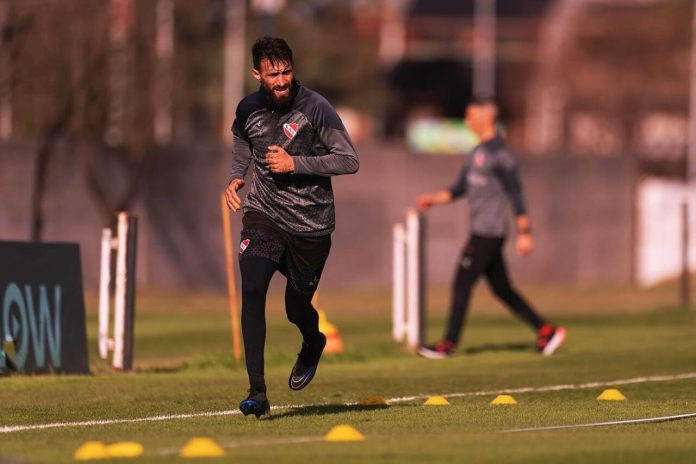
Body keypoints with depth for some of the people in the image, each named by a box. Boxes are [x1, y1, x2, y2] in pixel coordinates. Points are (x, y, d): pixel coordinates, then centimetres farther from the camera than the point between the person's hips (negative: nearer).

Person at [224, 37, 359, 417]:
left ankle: (313, 345, 48)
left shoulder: (315, 108, -14)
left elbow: (349, 161, -14)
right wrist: (235, 178, 5)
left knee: (296, 308, 8)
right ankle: (257, 392, -17)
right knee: (251, 291, -19)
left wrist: (295, 163, -21)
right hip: (263, 214, 2)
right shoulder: (248, 108, -1)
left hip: (311, 223, -2)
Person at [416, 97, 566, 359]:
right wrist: (434, 199, 9)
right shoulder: (478, 152, 16)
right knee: (502, 289, 10)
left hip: (488, 234, -10)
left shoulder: (499, 154, -14)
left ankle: (449, 344, -4)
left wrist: (524, 234, -17)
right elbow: (461, 187, 23)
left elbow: (515, 195, -16)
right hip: (481, 231, 10)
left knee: (462, 284, -8)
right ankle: (546, 331, 13)